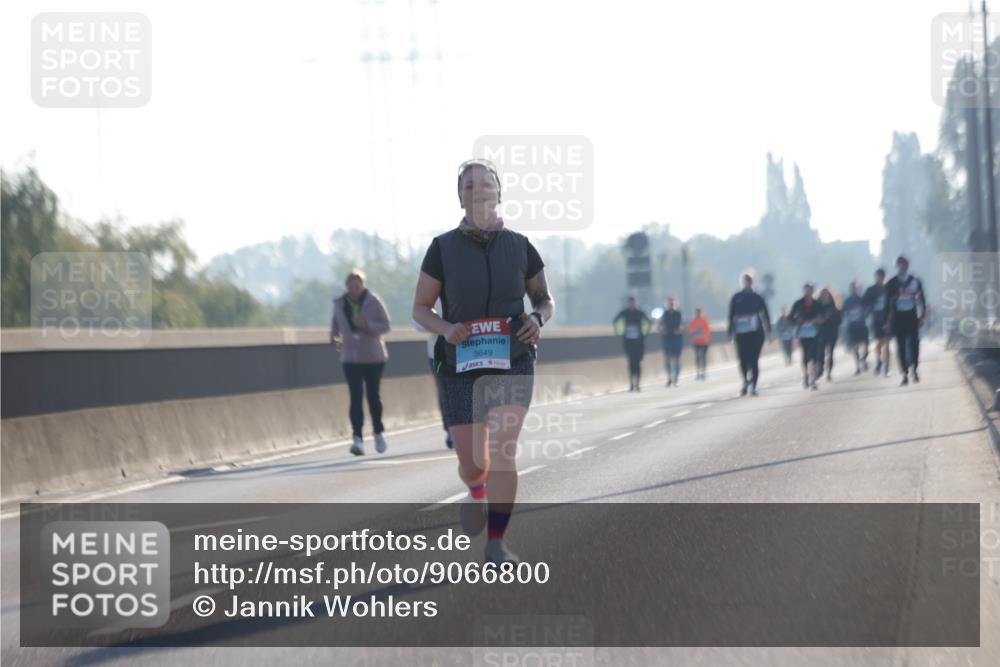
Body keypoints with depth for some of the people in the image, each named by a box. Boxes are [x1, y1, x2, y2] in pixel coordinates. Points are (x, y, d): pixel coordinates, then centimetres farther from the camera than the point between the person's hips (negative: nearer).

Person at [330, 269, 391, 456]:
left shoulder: (373, 301, -5)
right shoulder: (340, 304, 4)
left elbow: (385, 325, -4)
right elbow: (335, 325, 16)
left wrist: (367, 326, -21)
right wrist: (334, 338, -3)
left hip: (373, 356, -1)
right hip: (351, 358, 1)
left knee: (373, 395, 5)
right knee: (355, 397, -11)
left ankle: (378, 433, 27)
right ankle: (358, 439, -17)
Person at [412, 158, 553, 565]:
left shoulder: (519, 246, 2)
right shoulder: (443, 248, -2)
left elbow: (545, 300, 15)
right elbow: (420, 308, 5)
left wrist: (538, 319, -8)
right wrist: (445, 328, -15)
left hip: (512, 363, 0)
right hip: (462, 366, 0)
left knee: (504, 451, -17)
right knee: (473, 465, 1)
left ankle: (496, 544, -11)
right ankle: (477, 491, 39)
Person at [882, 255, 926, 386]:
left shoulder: (915, 281, 4)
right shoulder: (891, 284, 3)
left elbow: (921, 300, 7)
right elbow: (888, 303, 4)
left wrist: (922, 316, 0)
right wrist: (887, 322, 0)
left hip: (912, 317, 0)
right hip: (898, 318, 0)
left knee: (914, 343, -5)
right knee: (901, 346, -1)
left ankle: (914, 371, 11)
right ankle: (905, 374, 3)